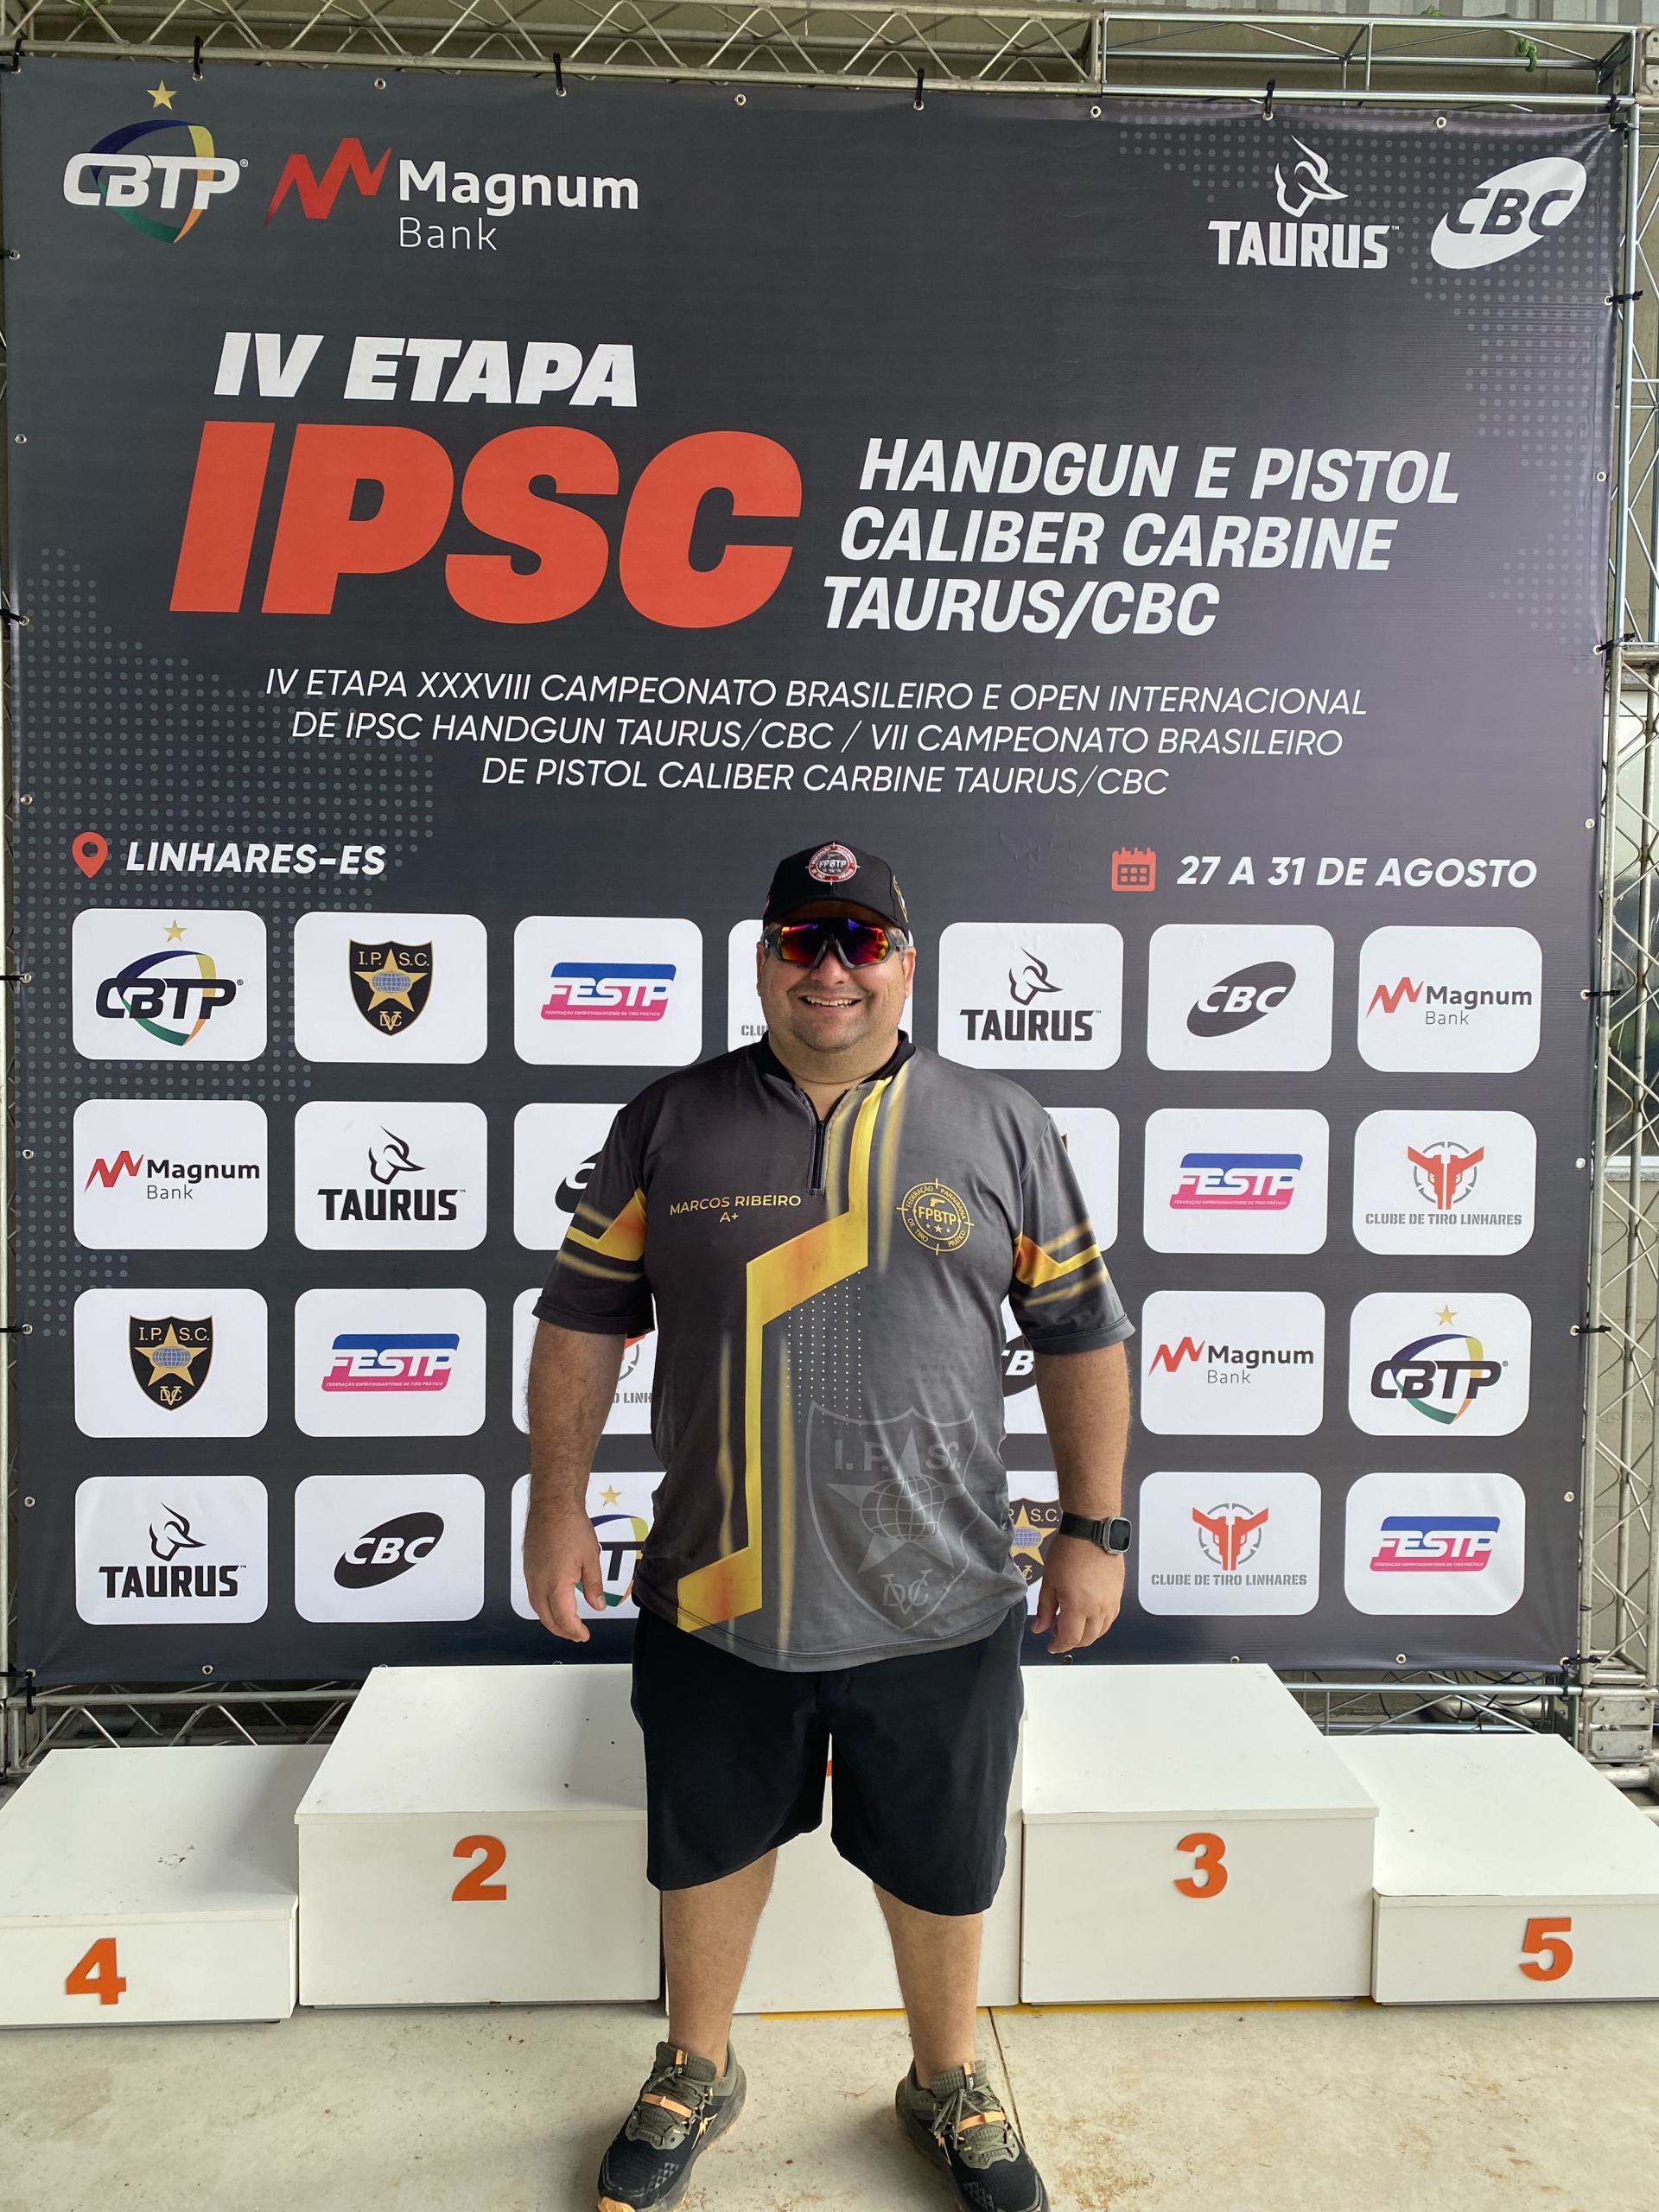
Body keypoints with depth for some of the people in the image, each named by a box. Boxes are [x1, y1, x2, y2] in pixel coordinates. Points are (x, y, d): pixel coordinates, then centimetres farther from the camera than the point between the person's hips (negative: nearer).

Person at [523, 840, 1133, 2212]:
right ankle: (697, 2074, 50)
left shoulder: (1001, 1130, -1)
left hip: (936, 1608, 0)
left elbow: (1082, 1331, 2)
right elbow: (584, 1317, 3)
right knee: (710, 1843, 21)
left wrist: (1095, 1528, 0)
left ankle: (950, 2088, 48)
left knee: (940, 1865, 19)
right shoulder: (671, 1124, 0)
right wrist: (558, 1504, 1)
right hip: (715, 1598, 1)